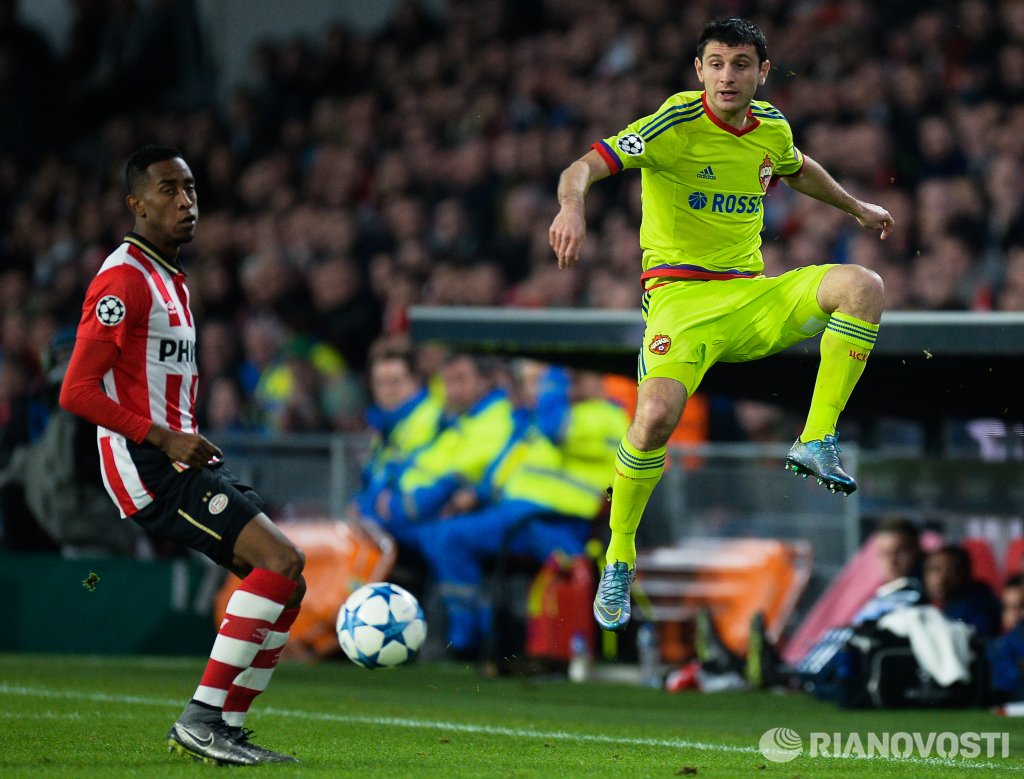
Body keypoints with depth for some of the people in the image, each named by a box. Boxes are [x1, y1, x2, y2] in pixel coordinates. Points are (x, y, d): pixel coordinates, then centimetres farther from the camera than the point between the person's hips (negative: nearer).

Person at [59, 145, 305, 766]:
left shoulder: (174, 282, 20)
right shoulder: (123, 279, -11)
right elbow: (77, 392, -17)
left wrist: (193, 443, 14)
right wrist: (165, 439, -20)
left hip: (179, 458, 10)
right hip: (144, 466, -10)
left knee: (287, 584, 4)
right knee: (282, 559, -21)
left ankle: (225, 730, 7)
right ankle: (201, 719, -19)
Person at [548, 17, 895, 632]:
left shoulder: (771, 128, 7)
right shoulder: (677, 122, -11)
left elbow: (798, 169, 32)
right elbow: (585, 167, -21)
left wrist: (857, 207, 40)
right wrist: (573, 205, -42)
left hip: (752, 295, 5)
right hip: (680, 295, -5)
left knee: (862, 286, -19)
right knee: (657, 415, -29)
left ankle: (817, 441, -14)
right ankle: (619, 561, -7)